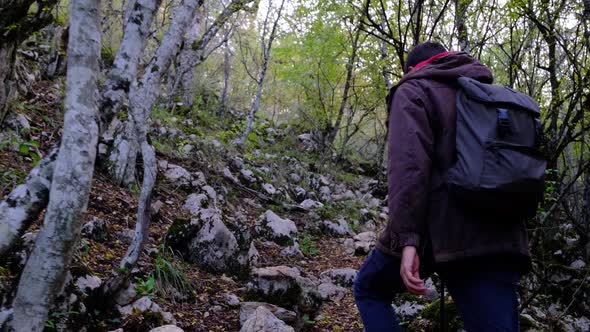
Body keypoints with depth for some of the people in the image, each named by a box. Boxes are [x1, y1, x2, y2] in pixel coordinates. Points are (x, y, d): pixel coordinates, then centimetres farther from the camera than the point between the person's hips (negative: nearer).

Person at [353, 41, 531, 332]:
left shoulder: (414, 90, 5)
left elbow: (408, 164, -13)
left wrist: (406, 239, -21)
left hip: (437, 228, -5)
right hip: (498, 237, 5)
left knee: (369, 289, 19)